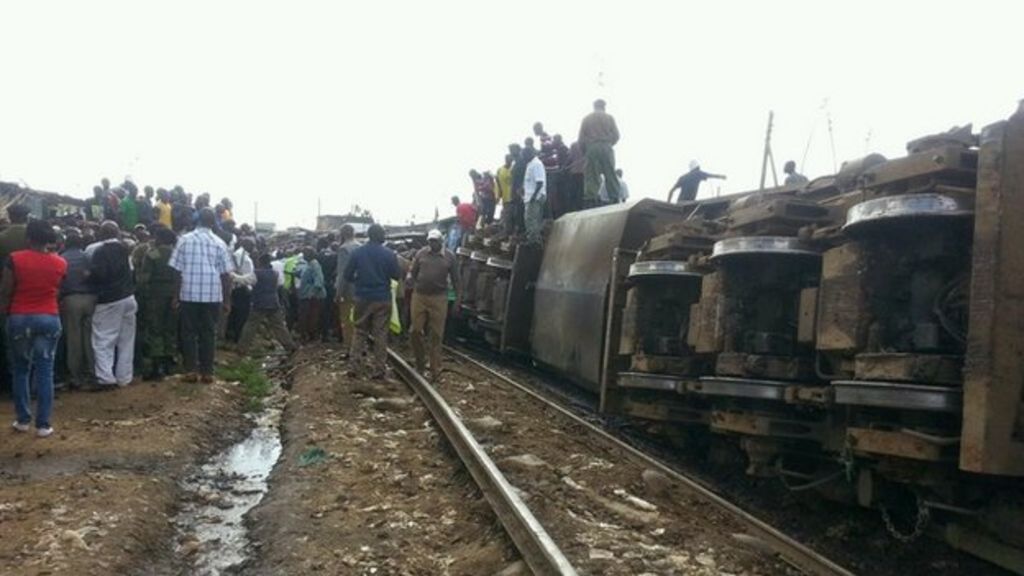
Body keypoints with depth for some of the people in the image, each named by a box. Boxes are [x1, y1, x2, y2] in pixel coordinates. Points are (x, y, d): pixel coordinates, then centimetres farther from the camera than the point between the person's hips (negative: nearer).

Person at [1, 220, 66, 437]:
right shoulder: (60, 263, -1)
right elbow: (58, 290, 4)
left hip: (19, 318, -1)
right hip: (49, 319, 1)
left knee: (21, 370, 14)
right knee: (44, 372, 2)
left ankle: (23, 419, 19)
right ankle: (43, 424, 2)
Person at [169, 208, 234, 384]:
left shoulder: (184, 240, 1)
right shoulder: (219, 243, 1)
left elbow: (177, 270, 0)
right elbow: (225, 274, 0)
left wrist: (176, 295, 8)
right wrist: (227, 300, 6)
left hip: (189, 294, 0)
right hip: (212, 295, 0)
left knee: (189, 332, 9)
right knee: (208, 333, 6)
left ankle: (190, 371, 9)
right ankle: (207, 372, 8)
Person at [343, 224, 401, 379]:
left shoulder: (358, 252, -3)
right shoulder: (388, 254, -9)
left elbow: (347, 274, -1)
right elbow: (397, 275, -3)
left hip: (362, 297, 2)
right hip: (382, 298, -2)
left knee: (360, 331, 14)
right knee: (380, 334, 5)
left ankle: (356, 365, 10)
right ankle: (378, 369, 6)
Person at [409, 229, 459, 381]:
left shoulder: (449, 257, 4)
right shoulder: (421, 253, 6)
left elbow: (455, 279, 8)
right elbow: (412, 271, 10)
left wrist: (457, 298, 6)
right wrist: (410, 278, -12)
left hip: (439, 298, -1)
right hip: (419, 296, 1)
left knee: (436, 335, 0)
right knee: (416, 331, 1)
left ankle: (435, 371, 7)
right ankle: (419, 365, 20)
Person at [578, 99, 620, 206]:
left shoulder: (586, 119, 11)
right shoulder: (609, 118, 10)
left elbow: (581, 139, 4)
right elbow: (616, 135, 5)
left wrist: (584, 152, 11)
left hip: (591, 149, 1)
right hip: (606, 148, 0)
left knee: (591, 177, -1)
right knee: (610, 175, 1)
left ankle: (589, 200, -10)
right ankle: (615, 199, -3)